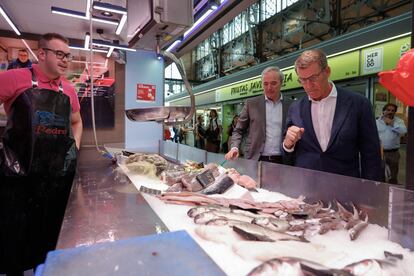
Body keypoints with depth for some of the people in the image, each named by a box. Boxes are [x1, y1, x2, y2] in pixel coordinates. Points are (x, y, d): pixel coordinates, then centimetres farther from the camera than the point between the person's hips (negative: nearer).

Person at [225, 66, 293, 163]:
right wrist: (234, 147, -12)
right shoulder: (251, 104, 3)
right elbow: (238, 130, 5)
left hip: (283, 161, 1)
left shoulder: (290, 105, 4)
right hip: (256, 160, 0)